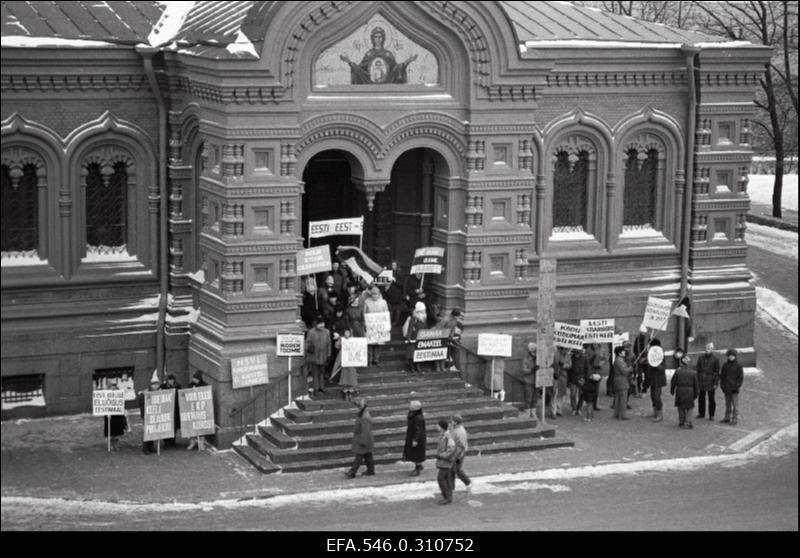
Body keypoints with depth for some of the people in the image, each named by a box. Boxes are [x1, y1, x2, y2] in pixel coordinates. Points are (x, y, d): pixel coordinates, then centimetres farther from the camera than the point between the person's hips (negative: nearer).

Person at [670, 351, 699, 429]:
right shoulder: (692, 373, -3)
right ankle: (688, 423, -1)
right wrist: (695, 394, 15)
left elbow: (673, 382, 0)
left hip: (680, 391, 0)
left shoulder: (678, 371, -6)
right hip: (689, 391, 0)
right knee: (689, 408, 8)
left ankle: (681, 422, 17)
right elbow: (696, 384, 4)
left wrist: (672, 391, 15)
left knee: (681, 408, 13)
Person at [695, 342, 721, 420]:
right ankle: (701, 413, 21)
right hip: (701, 381, 3)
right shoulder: (700, 357, 4)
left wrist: (716, 383, -7)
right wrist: (697, 380, 5)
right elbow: (697, 369, 9)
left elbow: (717, 372, -4)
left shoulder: (715, 359, -5)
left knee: (711, 399, 4)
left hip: (711, 382, -3)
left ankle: (711, 415, 12)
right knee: (701, 398, 10)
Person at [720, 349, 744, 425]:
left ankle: (735, 419, 2)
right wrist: (722, 385, 3)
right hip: (726, 389, 4)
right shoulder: (725, 365, 8)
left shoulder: (738, 366, -4)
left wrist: (738, 386, -11)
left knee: (735, 404, -2)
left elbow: (741, 377, -2)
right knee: (728, 404, 12)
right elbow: (721, 376, 14)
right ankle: (727, 417, 21)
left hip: (734, 389, -4)